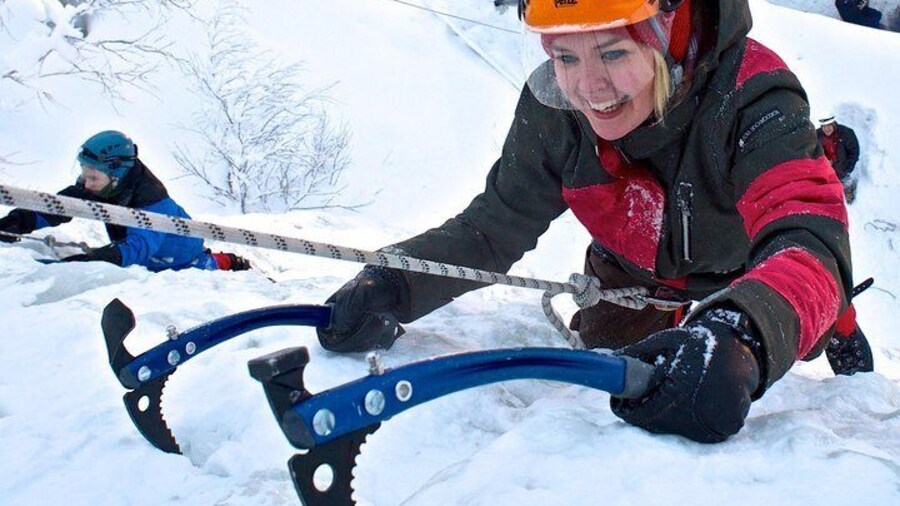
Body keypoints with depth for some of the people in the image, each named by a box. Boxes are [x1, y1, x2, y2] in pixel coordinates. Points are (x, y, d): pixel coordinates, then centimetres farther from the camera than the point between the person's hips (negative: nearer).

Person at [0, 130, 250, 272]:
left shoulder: (150, 201, -46)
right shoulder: (95, 185, -23)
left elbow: (140, 244, -59)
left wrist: (93, 259, -75)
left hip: (182, 258, -7)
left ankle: (227, 262, 43)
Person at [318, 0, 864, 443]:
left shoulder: (748, 98, -39)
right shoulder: (552, 111, -27)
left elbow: (809, 242, -53)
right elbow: (491, 229, -18)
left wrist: (737, 338, -76)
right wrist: (390, 285, -38)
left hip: (751, 283, -2)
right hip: (631, 280, 3)